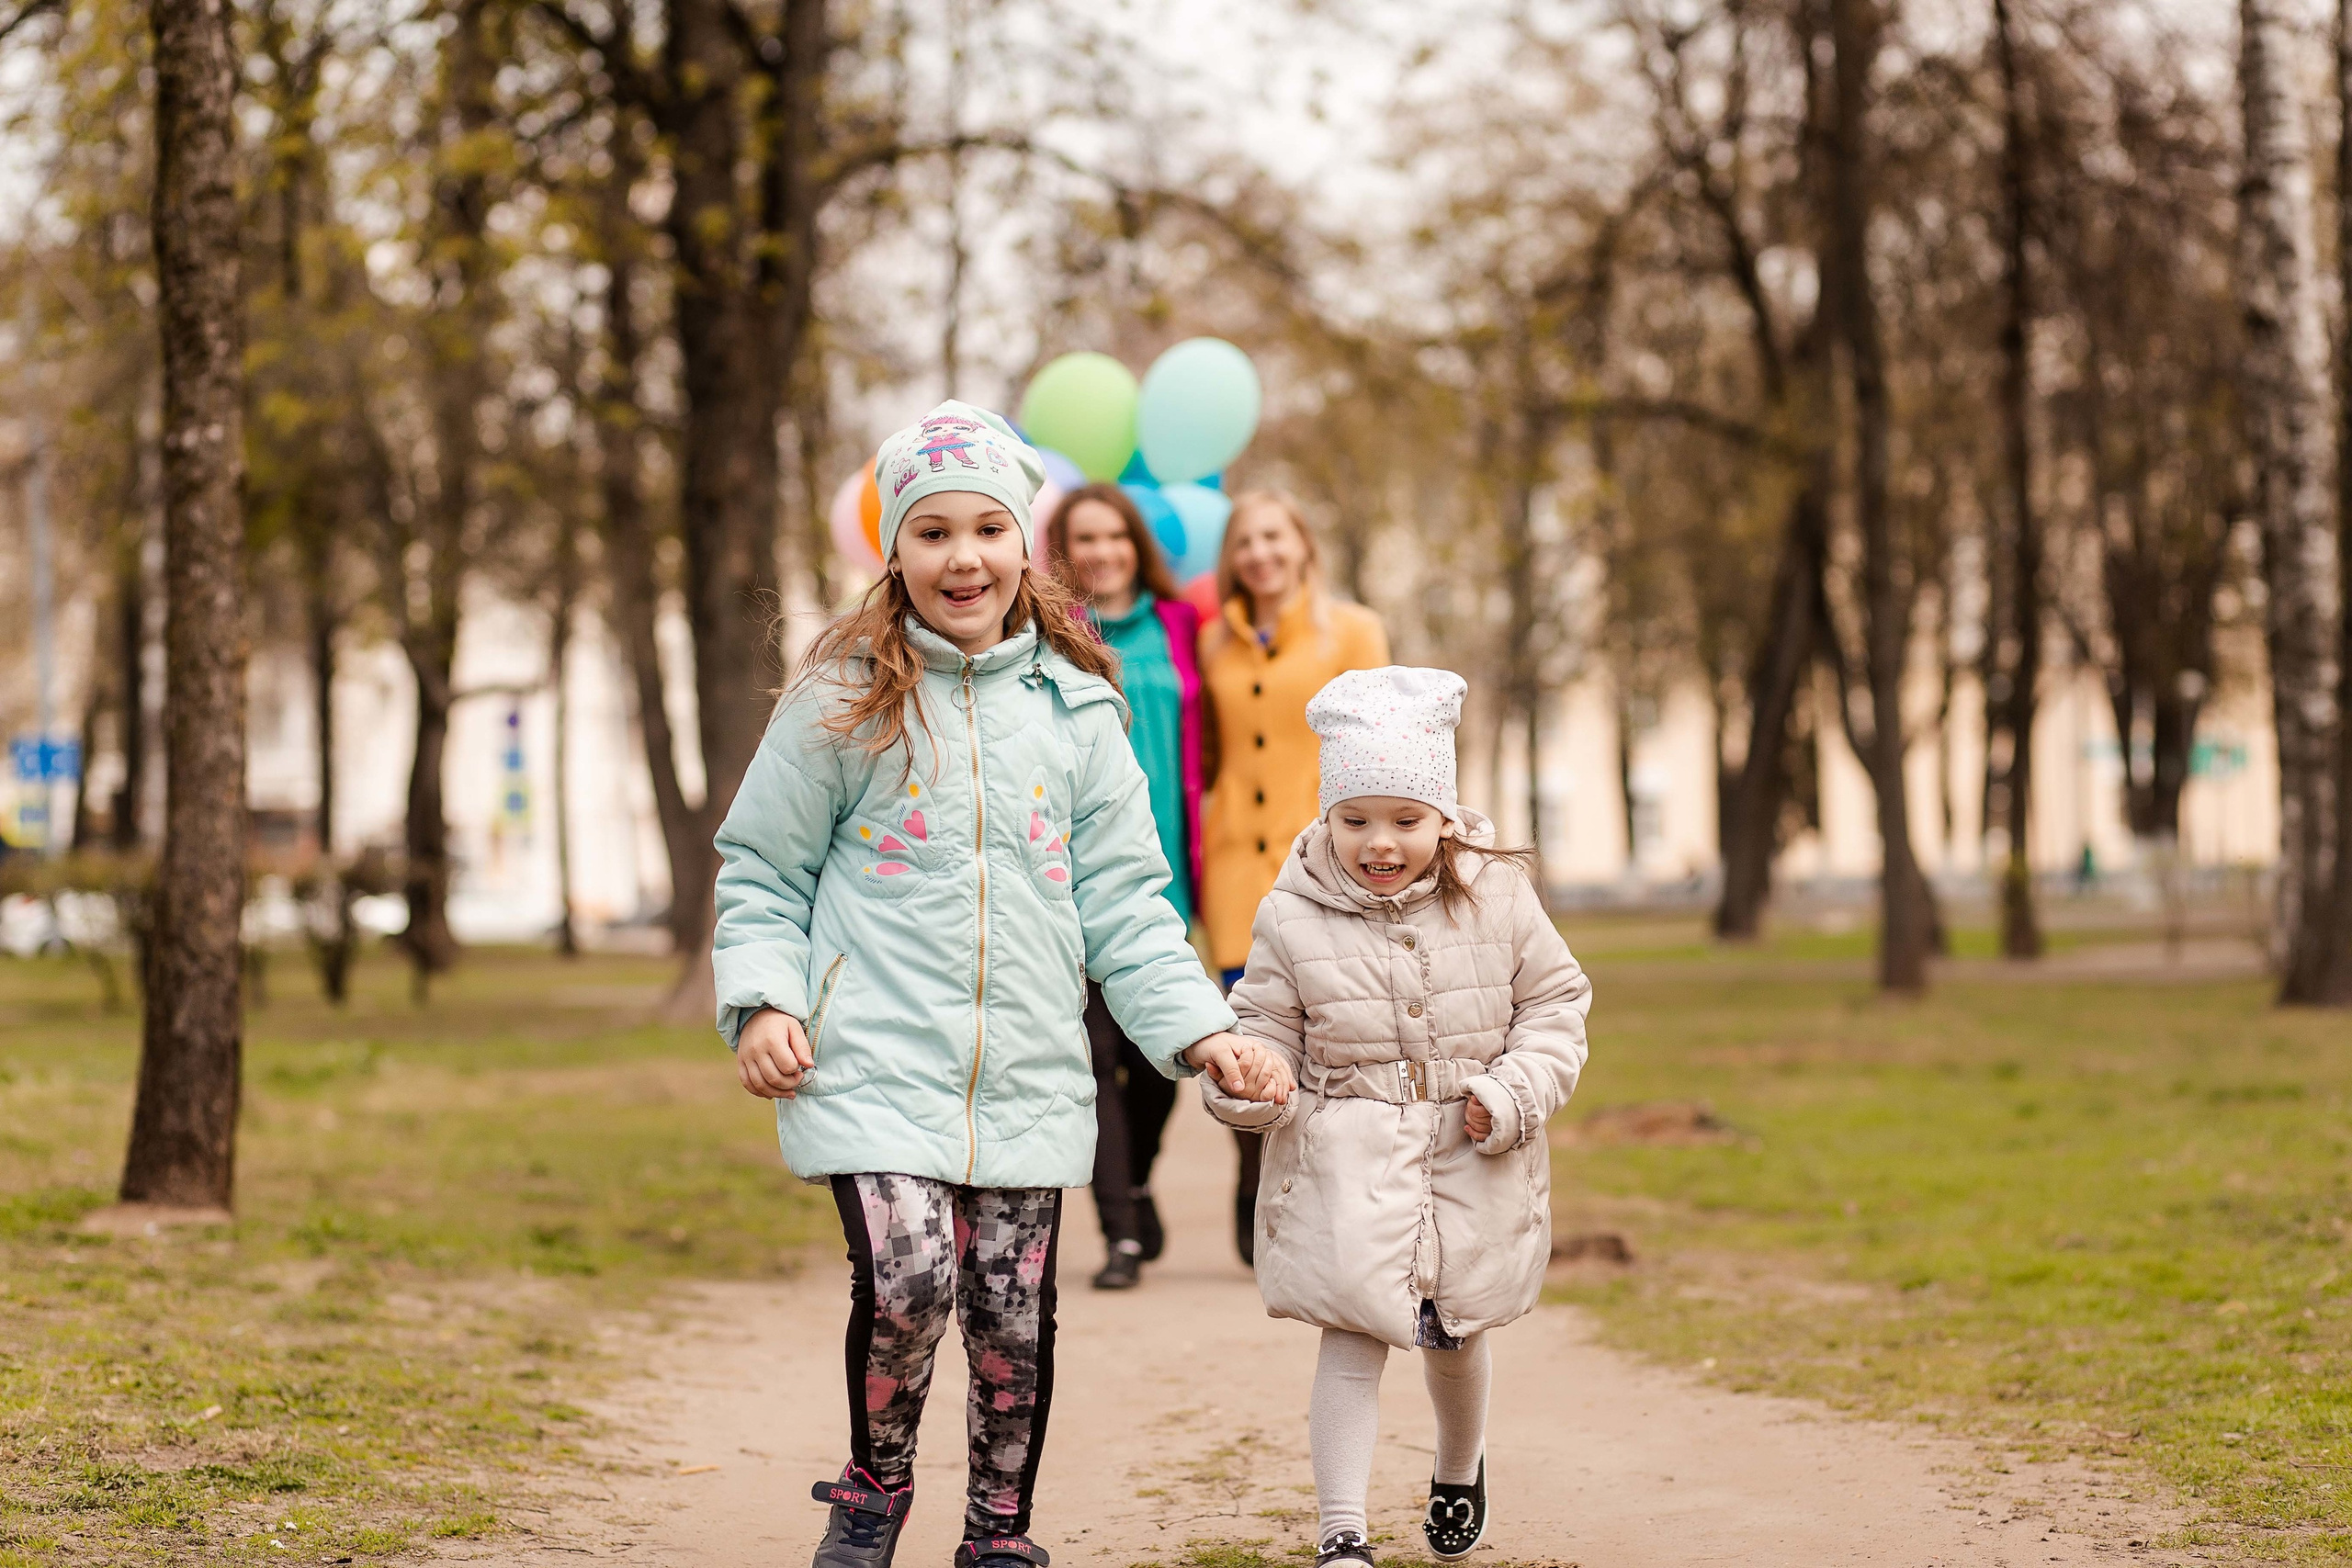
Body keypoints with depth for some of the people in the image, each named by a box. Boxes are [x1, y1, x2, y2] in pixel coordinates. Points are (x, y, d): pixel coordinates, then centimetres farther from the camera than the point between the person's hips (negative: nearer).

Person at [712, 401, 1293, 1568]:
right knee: (907, 1276, -18)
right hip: (874, 1064, -3)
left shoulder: (1073, 707, 7)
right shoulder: (844, 699, 0)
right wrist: (763, 1003, -7)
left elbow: (1122, 898, 9)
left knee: (1014, 1312, 5)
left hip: (1028, 1073, 3)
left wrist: (1203, 1032, 0)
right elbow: (760, 869, 6)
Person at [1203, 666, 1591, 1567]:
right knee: (1351, 1335, -10)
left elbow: (1554, 1000, 6)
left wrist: (1519, 1088, -9)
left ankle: (1459, 1469, 46)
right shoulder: (1294, 918, -7)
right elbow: (1268, 1024, 1)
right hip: (1343, 1160, -2)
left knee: (1456, 1332, 17)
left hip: (1471, 1156, 2)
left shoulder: (1497, 898, -4)